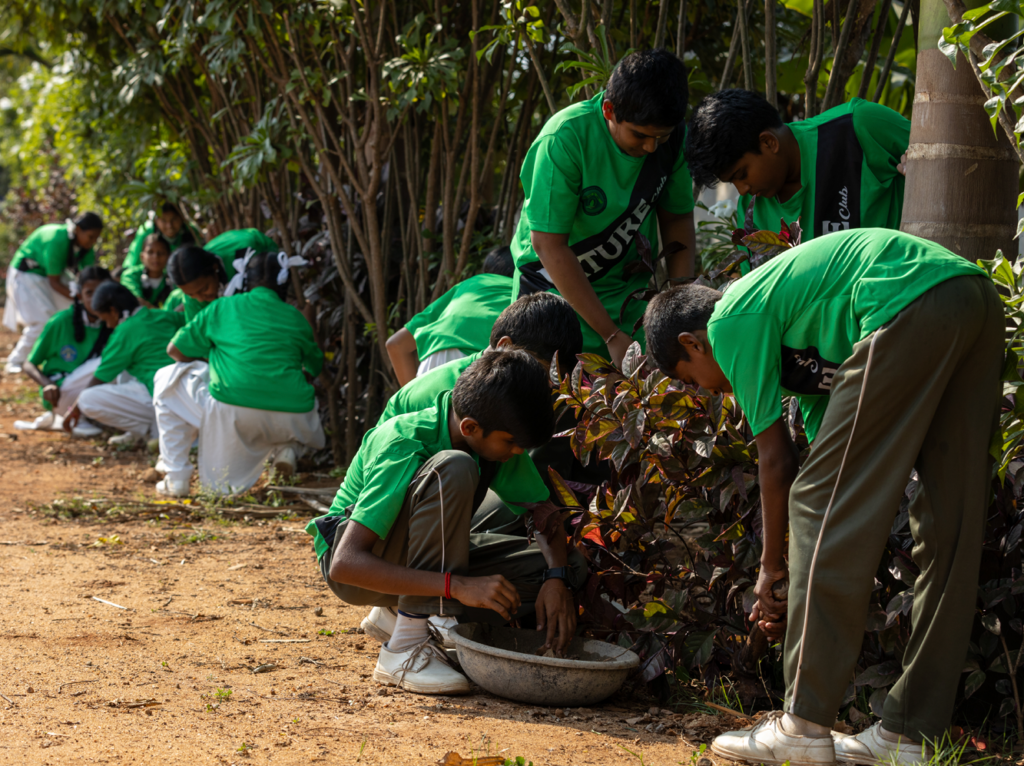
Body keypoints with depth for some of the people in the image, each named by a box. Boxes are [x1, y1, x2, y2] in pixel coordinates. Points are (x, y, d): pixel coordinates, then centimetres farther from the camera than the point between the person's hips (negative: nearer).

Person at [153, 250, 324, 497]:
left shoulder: (222, 308, 14)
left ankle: (176, 478, 16)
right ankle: (288, 449, 9)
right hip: (292, 419, 3)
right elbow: (316, 367, 32)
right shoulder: (295, 318, 18)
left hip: (231, 411, -2)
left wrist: (208, 362, 40)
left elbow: (175, 350, 22)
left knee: (168, 379, 24)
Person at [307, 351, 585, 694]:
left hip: (427, 560, 7)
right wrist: (458, 585, -45)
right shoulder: (402, 448, -31)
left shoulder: (499, 437, -11)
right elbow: (345, 564, -37)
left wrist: (556, 578, -23)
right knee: (454, 470, -35)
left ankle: (401, 615, -2)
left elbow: (545, 515, -1)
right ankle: (407, 647, -28)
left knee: (570, 567, -14)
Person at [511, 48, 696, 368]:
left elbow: (678, 221, 4)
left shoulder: (674, 137, -10)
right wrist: (611, 335, -23)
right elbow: (549, 245, -23)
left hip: (629, 287, 4)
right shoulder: (564, 139, -25)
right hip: (557, 287, -4)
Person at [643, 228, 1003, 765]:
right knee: (947, 529, 11)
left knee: (824, 503, -1)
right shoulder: (788, 317, 34)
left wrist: (771, 567, 21)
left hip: (912, 307, -10)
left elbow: (776, 461, 9)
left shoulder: (730, 319, 10)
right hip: (980, 300, 10)